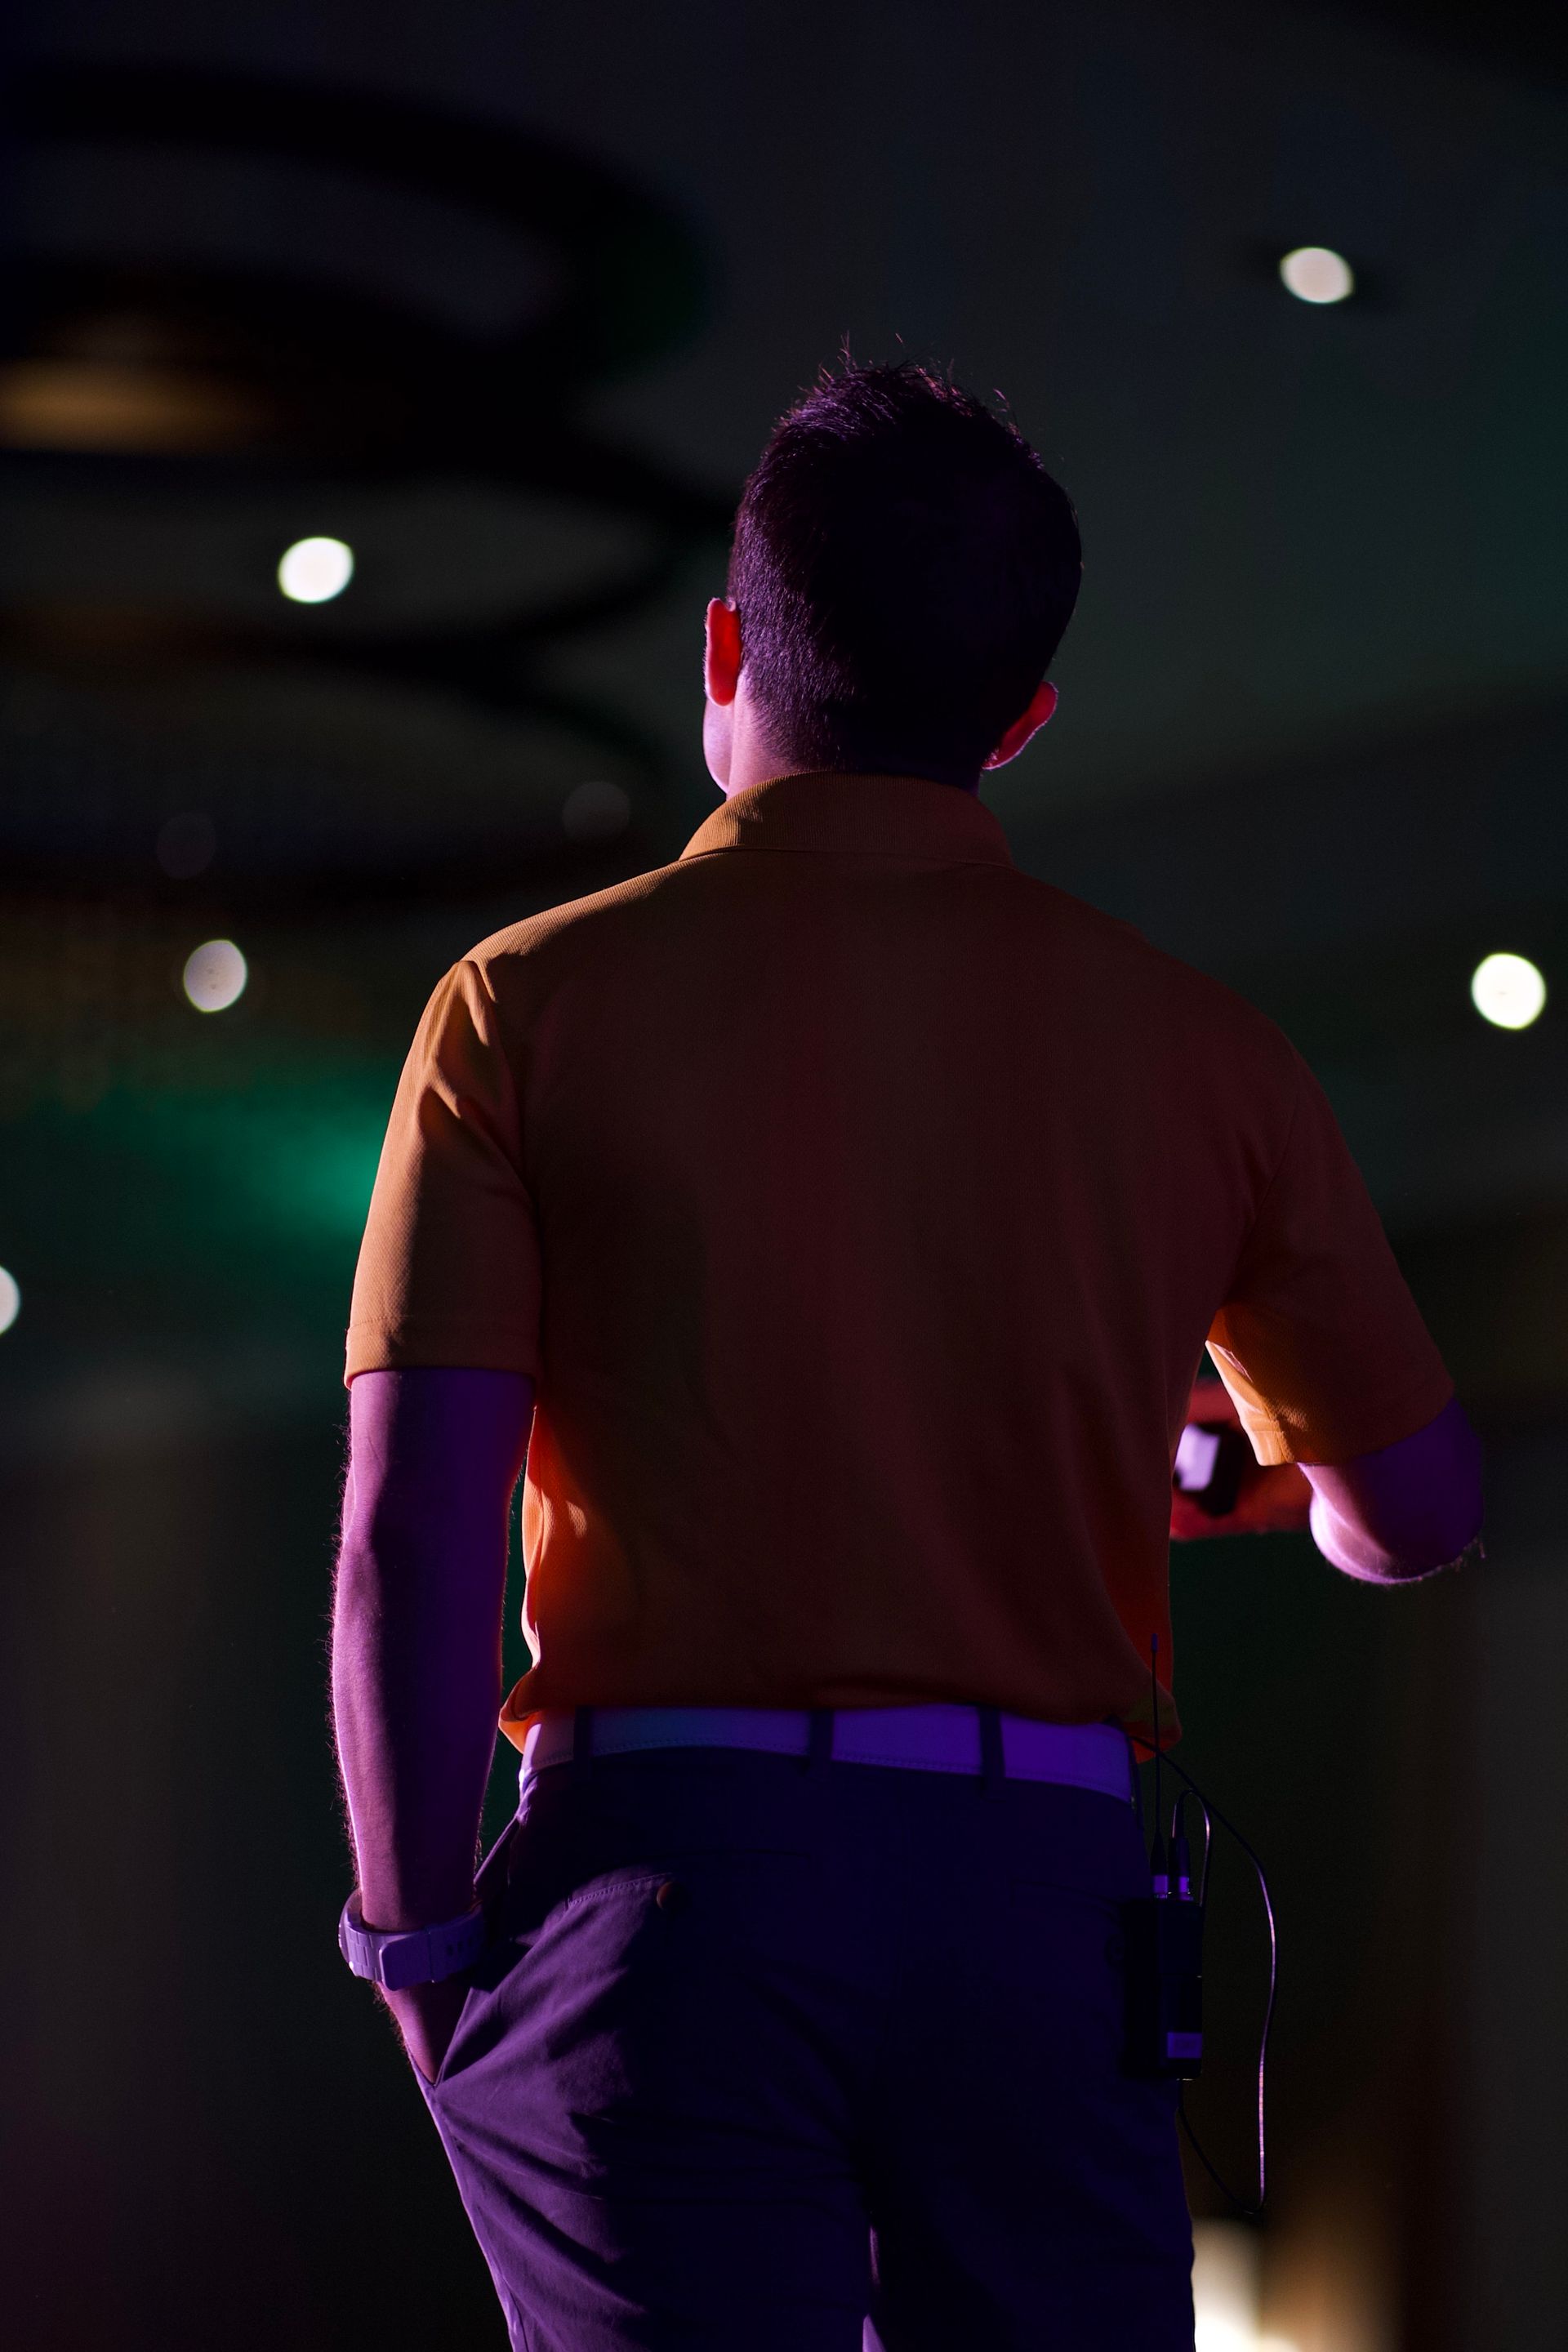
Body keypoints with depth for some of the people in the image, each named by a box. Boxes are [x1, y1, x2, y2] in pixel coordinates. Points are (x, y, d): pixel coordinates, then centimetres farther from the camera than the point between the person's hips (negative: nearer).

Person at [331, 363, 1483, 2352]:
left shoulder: (534, 1004, 1)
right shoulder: (1197, 1048, 8)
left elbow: (413, 1532, -6)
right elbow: (1417, 1511, 16)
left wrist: (417, 1938, 4)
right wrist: (1267, 1466, 39)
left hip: (674, 1843, -2)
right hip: (1040, 1886, 2)